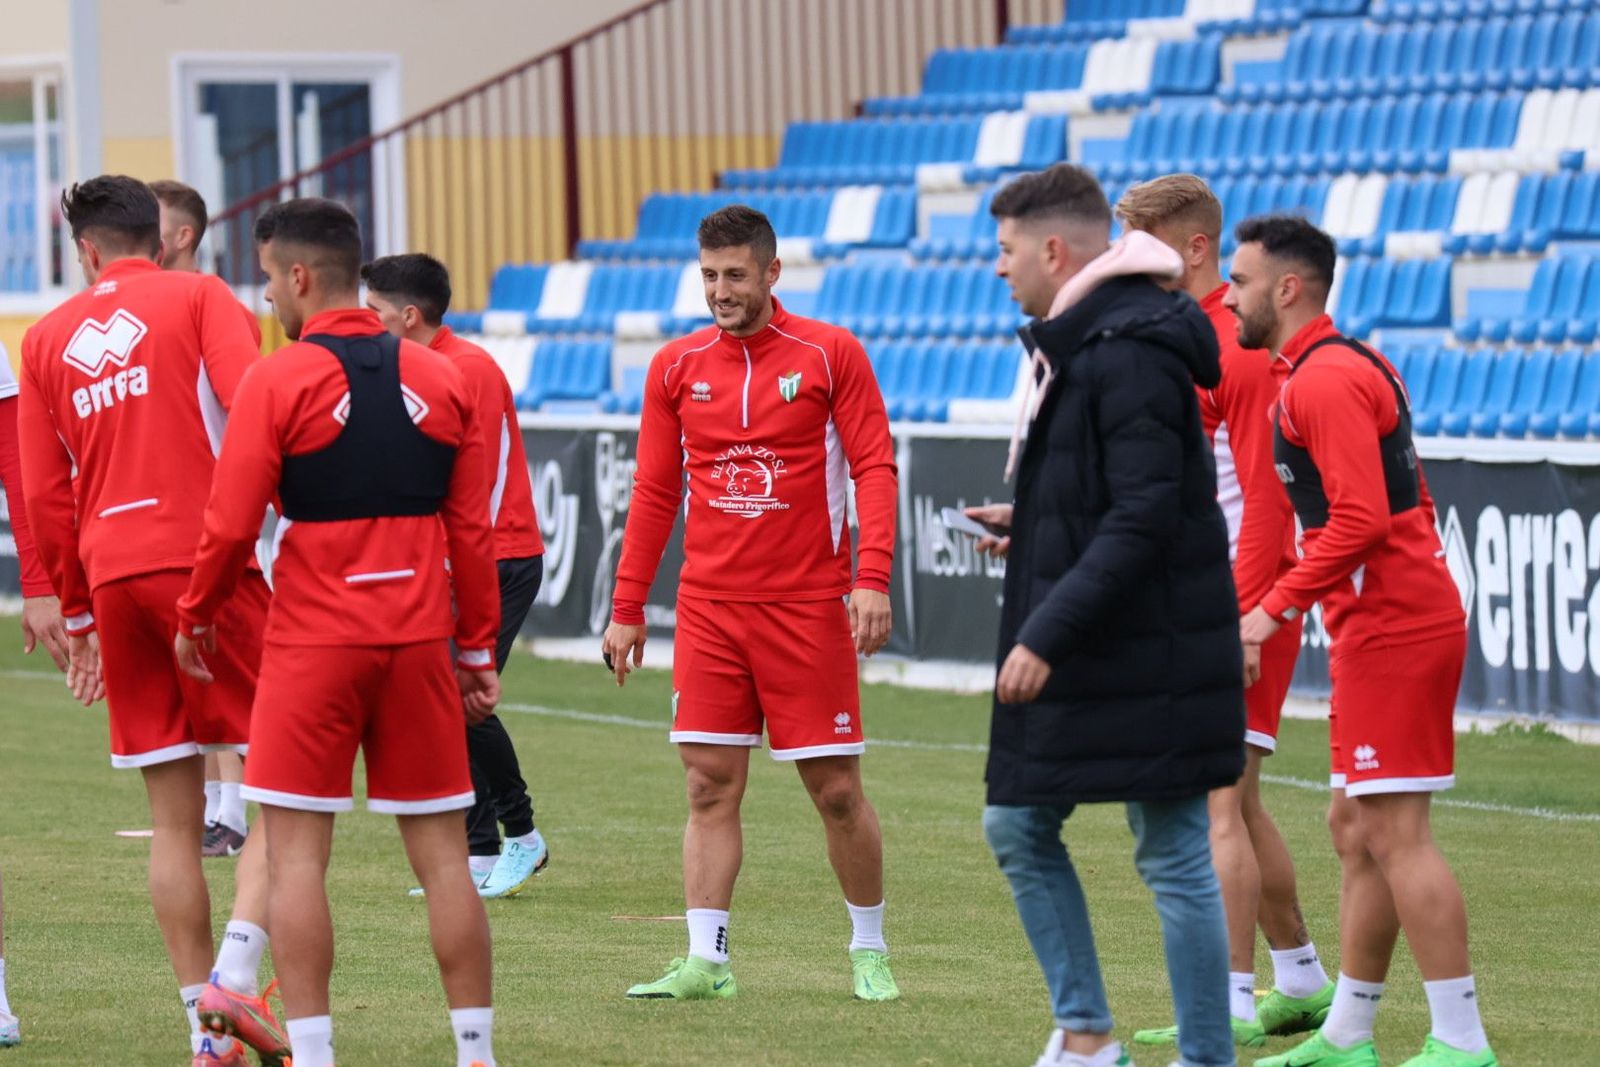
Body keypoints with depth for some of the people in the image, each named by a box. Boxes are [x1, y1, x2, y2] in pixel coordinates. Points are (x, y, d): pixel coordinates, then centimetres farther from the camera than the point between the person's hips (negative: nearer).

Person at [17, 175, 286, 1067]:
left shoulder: (47, 339, 14)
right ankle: (236, 976, -19)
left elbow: (45, 494, 14)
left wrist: (76, 614, 21)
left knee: (175, 817, 8)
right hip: (203, 558, -4)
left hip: (112, 573, 4)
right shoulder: (199, 298, 3)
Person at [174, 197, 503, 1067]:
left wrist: (197, 618, 8)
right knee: (442, 854, 8)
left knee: (296, 853, 1)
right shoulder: (440, 381, 7)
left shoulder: (278, 381, -7)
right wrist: (476, 647, 14)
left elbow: (231, 524, -8)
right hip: (419, 641, 4)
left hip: (313, 642, -4)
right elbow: (473, 529, 7)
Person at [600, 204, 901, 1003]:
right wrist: (627, 607, 7)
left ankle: (869, 952, 16)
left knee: (836, 788, 1)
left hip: (808, 606, -3)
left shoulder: (831, 354, -2)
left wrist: (872, 580, -15)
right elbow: (654, 491, 11)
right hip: (708, 605, 3)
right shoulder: (676, 367, 7)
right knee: (710, 787, -1)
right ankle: (706, 961, 0)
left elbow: (874, 467, -4)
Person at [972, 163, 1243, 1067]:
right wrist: (1031, 523, 26)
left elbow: (1145, 519, -24)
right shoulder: (1078, 343, 12)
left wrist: (1048, 634, -24)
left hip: (1148, 657, -10)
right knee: (1019, 829, 13)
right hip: (1084, 656, 10)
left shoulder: (1131, 353, -18)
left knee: (1174, 858, -2)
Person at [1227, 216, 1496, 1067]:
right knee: (1356, 829, 13)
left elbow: (1361, 518, -23)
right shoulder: (1351, 366, 19)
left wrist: (1277, 608, -19)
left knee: (1392, 831, -10)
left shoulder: (1324, 381, -14)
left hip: (1390, 629, -11)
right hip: (1392, 622, 11)